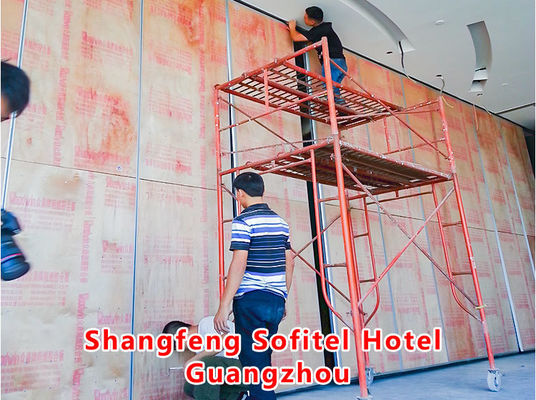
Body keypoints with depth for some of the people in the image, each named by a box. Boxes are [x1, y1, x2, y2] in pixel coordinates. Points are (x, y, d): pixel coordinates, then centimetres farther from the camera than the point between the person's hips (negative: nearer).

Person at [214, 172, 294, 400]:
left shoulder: (243, 221, -9)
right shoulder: (280, 222, 12)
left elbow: (239, 265, -18)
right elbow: (289, 263, 14)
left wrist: (224, 307, -16)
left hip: (250, 301, -7)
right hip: (276, 301, 7)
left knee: (253, 363, 1)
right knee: (263, 362, 18)